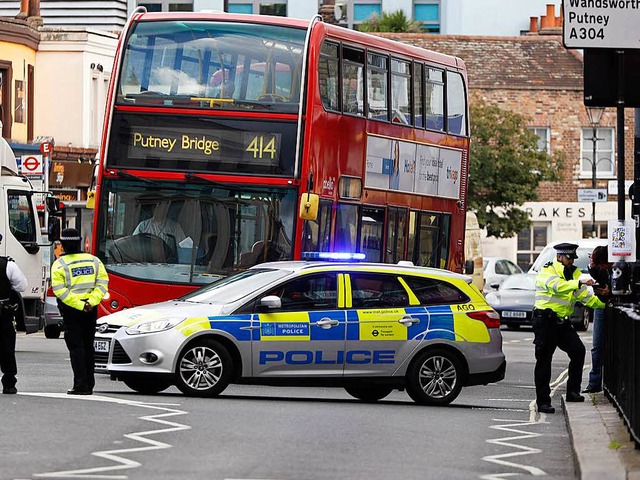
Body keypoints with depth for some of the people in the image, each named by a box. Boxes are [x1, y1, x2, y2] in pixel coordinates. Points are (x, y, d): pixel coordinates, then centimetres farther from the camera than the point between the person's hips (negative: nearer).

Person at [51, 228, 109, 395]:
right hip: (91, 311, 4)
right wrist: (91, 302, -10)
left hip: (71, 310, -4)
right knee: (88, 347, 14)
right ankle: (89, 385, 17)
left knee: (76, 348, -2)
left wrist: (79, 305, -18)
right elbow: (102, 283, -1)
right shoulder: (94, 260, 5)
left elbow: (60, 290, -15)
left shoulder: (59, 264, -7)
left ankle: (81, 385, -8)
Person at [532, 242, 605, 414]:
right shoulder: (547, 271, -7)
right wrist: (579, 282, -38)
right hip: (545, 321, -6)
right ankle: (542, 401, -1)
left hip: (563, 322, 6)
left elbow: (585, 296, 10)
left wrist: (603, 303, -5)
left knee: (578, 350, -9)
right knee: (544, 360, -4)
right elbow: (557, 286, -29)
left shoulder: (574, 273, 16)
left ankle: (573, 391, 0)